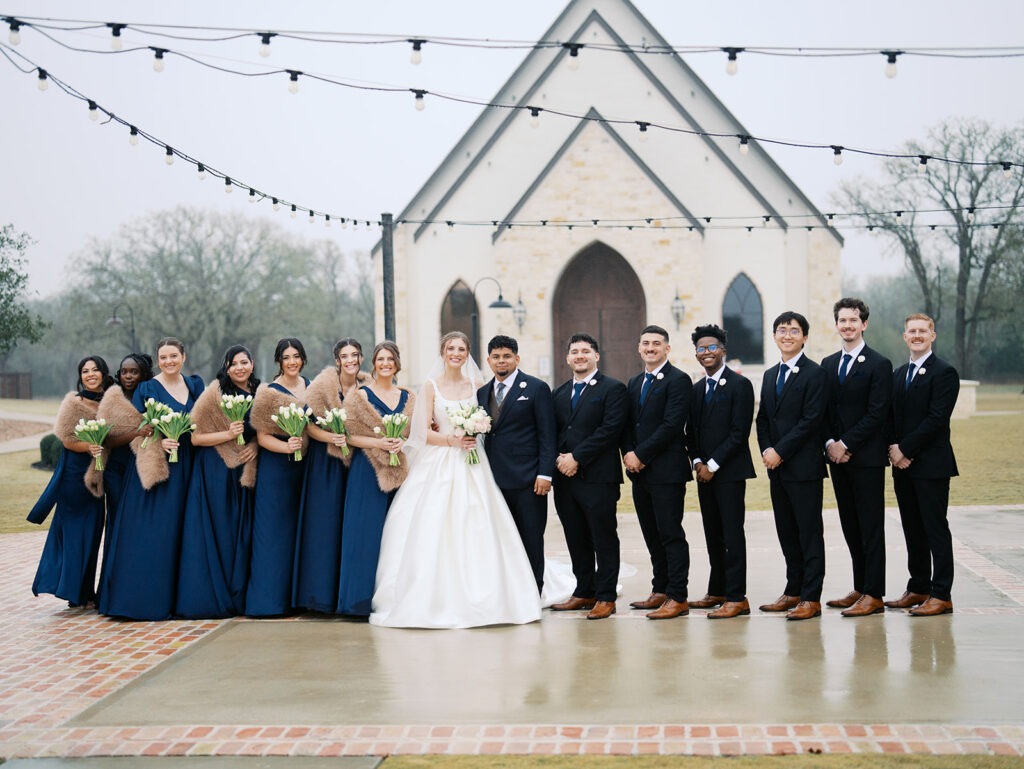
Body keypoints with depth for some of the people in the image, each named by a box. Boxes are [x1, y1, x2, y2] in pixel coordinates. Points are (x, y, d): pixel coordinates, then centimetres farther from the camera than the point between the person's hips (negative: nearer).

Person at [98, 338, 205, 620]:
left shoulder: (194, 385, 11)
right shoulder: (147, 389, -2)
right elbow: (134, 428, -6)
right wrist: (158, 441, -20)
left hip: (184, 468, 4)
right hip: (154, 467, -4)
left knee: (175, 531, 6)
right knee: (149, 533, -7)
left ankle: (171, 597, 12)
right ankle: (145, 598, -3)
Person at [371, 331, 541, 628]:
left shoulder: (476, 385, 9)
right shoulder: (431, 386, 1)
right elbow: (423, 432, -3)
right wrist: (451, 439, -16)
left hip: (470, 466, 2)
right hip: (438, 466, -2)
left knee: (476, 530, -4)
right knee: (435, 531, -7)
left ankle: (477, 600, 2)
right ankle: (438, 601, -2)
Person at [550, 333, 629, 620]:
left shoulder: (613, 389, -1)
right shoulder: (559, 394, 18)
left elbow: (610, 430, -12)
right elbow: (554, 432, 16)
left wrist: (576, 457, -14)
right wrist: (560, 458, -5)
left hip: (598, 477, -6)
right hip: (565, 478, 6)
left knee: (604, 539, -1)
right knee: (576, 540, 11)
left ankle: (606, 597, 4)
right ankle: (585, 593, 20)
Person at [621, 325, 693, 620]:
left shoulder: (678, 380, -7)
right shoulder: (634, 383, 18)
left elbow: (671, 425, -16)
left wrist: (640, 455, -15)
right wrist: (628, 454, -2)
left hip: (667, 471, -8)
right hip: (640, 473, 8)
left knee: (671, 534, -6)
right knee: (652, 536, 13)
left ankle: (678, 598, -3)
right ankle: (660, 591, 21)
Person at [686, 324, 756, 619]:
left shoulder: (740, 385, -7)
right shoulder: (697, 389, 16)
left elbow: (740, 432, -12)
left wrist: (712, 464, -14)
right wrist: (698, 462, 1)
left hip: (730, 472, -7)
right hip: (705, 472, 7)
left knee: (732, 535, -7)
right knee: (713, 536, 11)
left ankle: (737, 598, -5)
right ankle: (717, 592, 19)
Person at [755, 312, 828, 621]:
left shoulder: (814, 373, -7)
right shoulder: (770, 375, 16)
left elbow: (811, 420, -14)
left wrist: (779, 451, -14)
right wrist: (767, 451, 0)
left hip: (804, 467, -7)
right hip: (777, 467, 7)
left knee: (809, 532, -3)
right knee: (787, 533, 12)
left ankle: (811, 598, 1)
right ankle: (793, 592, 20)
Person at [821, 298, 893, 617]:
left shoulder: (879, 364, -6)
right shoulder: (828, 364, 13)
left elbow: (877, 414, -12)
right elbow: (823, 411, 13)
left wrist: (846, 444, -14)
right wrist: (830, 443, -3)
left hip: (867, 458, -6)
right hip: (837, 457, 6)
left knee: (871, 527, -2)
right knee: (850, 527, 10)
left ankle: (873, 595, 1)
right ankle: (860, 589, 18)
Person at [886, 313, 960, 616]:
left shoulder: (944, 372, -8)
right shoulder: (899, 374, 17)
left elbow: (936, 419, -15)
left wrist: (905, 450, -15)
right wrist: (893, 448, -3)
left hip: (931, 465, -7)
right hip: (903, 465, 7)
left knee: (936, 529, -3)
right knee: (912, 530, 11)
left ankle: (941, 595, 1)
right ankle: (918, 589, 19)